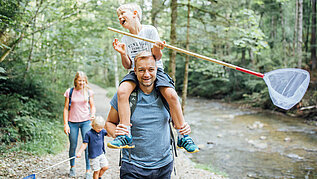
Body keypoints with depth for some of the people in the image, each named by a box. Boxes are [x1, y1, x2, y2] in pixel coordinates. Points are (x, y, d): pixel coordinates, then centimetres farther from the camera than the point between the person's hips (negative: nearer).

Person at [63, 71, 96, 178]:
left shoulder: (89, 92, 2)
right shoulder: (69, 92, -1)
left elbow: (92, 106, 10)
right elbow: (66, 108, 2)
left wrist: (93, 115, -12)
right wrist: (65, 124, -3)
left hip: (86, 122, 0)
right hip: (72, 122, 0)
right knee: (73, 146, 7)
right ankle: (72, 167, 29)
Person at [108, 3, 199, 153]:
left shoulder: (150, 30, 0)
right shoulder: (125, 39, 11)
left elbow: (157, 57, -1)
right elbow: (128, 65, 10)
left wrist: (157, 49, -23)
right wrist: (123, 54, -9)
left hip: (155, 70, -2)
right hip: (135, 72, 3)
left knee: (171, 95, -27)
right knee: (122, 91, -29)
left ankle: (182, 136, -12)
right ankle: (126, 135, -26)